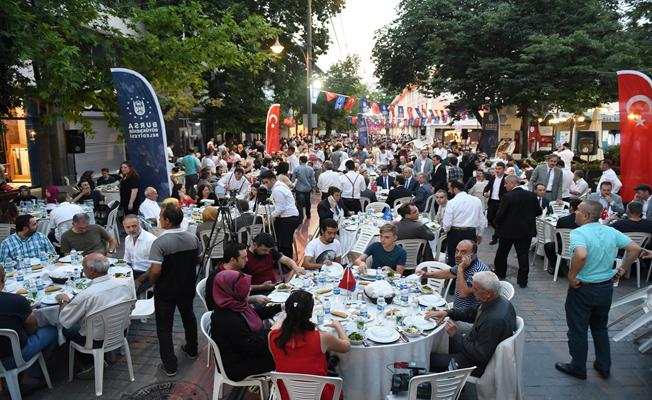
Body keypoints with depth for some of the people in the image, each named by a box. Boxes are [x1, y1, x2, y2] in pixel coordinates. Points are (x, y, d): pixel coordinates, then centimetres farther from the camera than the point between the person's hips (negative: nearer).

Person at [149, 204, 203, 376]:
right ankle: (191, 349, 43)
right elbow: (198, 259, 6)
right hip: (187, 287, 5)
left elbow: (155, 270, -27)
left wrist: (152, 283, -8)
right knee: (188, 316, 25)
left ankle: (170, 365, 13)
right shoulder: (193, 238, -7)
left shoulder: (160, 242, -25)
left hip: (165, 290, -5)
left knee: (164, 326, 9)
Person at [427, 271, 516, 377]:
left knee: (431, 358, -6)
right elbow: (471, 313, 9)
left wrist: (455, 335, -24)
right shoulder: (498, 300, -7)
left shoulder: (494, 320, -36)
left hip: (480, 364, -10)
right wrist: (447, 313, -2)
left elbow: (480, 355, -29)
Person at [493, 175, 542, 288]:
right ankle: (523, 280, 7)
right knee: (523, 255, 7)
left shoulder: (508, 197, -18)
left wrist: (496, 223, 1)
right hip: (527, 230, 4)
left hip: (509, 230, -3)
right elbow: (538, 212, 3)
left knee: (502, 252, 17)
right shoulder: (532, 195, -3)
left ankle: (500, 273, 32)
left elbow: (500, 214, -17)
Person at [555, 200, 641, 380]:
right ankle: (604, 366, 35)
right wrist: (621, 270, 7)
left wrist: (572, 276, -25)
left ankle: (578, 368, 26)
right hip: (606, 287, 7)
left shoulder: (578, 232, -22)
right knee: (600, 328, 25)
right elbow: (635, 249, 1)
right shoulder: (611, 231, -1)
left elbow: (581, 255, -39)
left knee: (578, 330, 11)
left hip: (583, 288, -7)